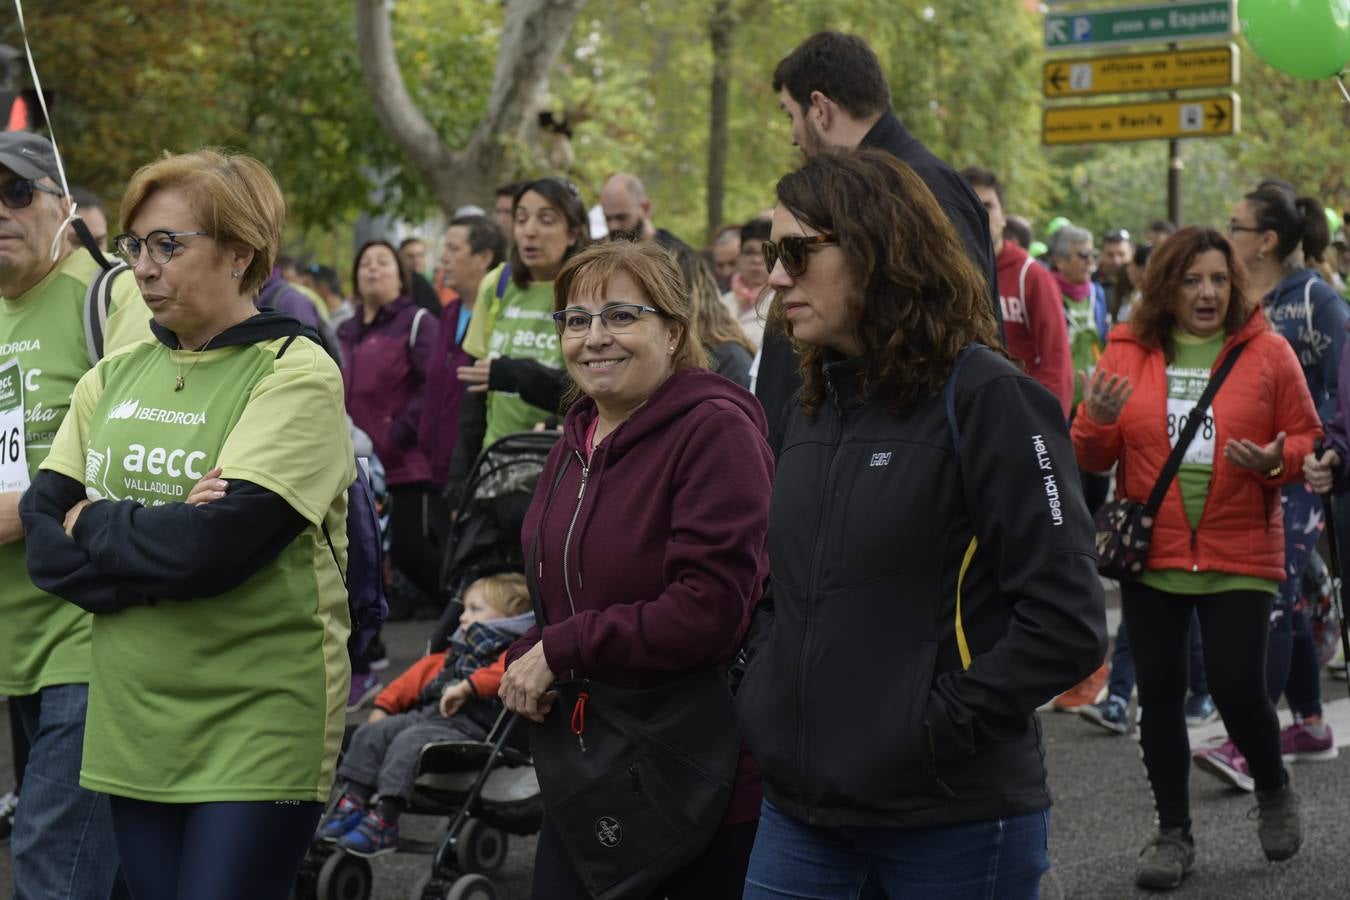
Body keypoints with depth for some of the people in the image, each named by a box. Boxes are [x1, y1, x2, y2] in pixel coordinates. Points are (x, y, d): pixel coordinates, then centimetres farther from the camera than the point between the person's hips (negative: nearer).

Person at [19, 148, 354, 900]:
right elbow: (43, 537, 2)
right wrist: (160, 565, -14)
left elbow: (215, 543, -20)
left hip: (260, 723, -5)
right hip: (132, 719, 6)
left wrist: (93, 526, -6)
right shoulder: (115, 378, 8)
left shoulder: (296, 373, -10)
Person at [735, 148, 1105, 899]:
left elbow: (1067, 622, -16)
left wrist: (939, 723, -16)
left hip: (957, 819, -6)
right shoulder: (815, 407, 11)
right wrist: (770, 695, 7)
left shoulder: (986, 399, -11)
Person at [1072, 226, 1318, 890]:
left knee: (1237, 687, -6)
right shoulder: (1128, 351, 3)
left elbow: (1307, 441, 4)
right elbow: (1093, 458, 7)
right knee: (1159, 693, 6)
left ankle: (1274, 792, 26)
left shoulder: (1267, 353, -1)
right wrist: (1096, 420, -15)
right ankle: (1173, 834, 20)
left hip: (1238, 556, -2)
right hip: (1151, 555, 2)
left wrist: (1274, 460, -18)